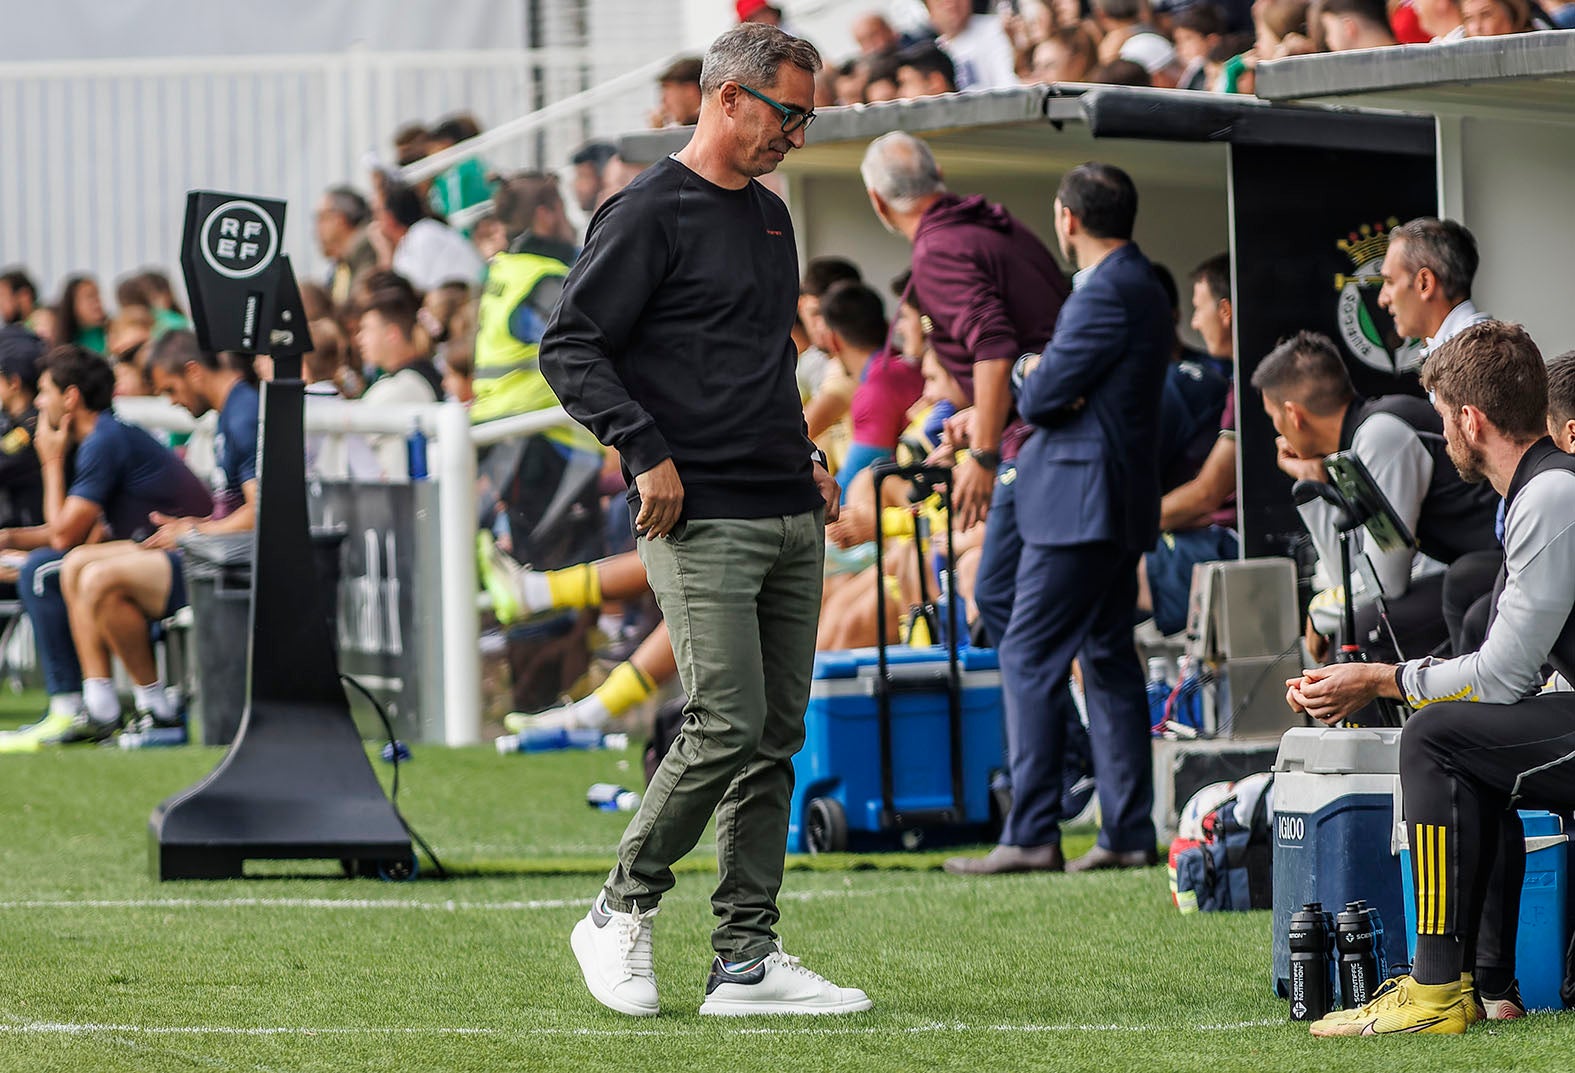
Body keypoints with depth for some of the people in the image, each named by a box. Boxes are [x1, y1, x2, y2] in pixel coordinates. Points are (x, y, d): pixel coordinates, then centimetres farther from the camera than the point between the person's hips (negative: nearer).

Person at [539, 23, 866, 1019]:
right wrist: (646, 451, -18)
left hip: (793, 521, 8)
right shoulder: (650, 213, -7)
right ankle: (622, 913, 5)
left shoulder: (771, 215, 20)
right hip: (704, 520, -8)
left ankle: (747, 959, 8)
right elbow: (570, 347, -11)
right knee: (727, 727, -13)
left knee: (777, 736, 5)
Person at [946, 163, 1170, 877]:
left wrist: (1035, 383, 4)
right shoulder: (1140, 288, 17)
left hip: (1081, 503, -11)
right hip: (1116, 503, 11)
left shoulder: (1107, 294, -16)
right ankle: (1128, 835, 10)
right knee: (1108, 659, 11)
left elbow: (1040, 397, -17)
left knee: (1029, 658, -9)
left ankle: (1031, 835, -12)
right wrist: (1046, 385, -4)